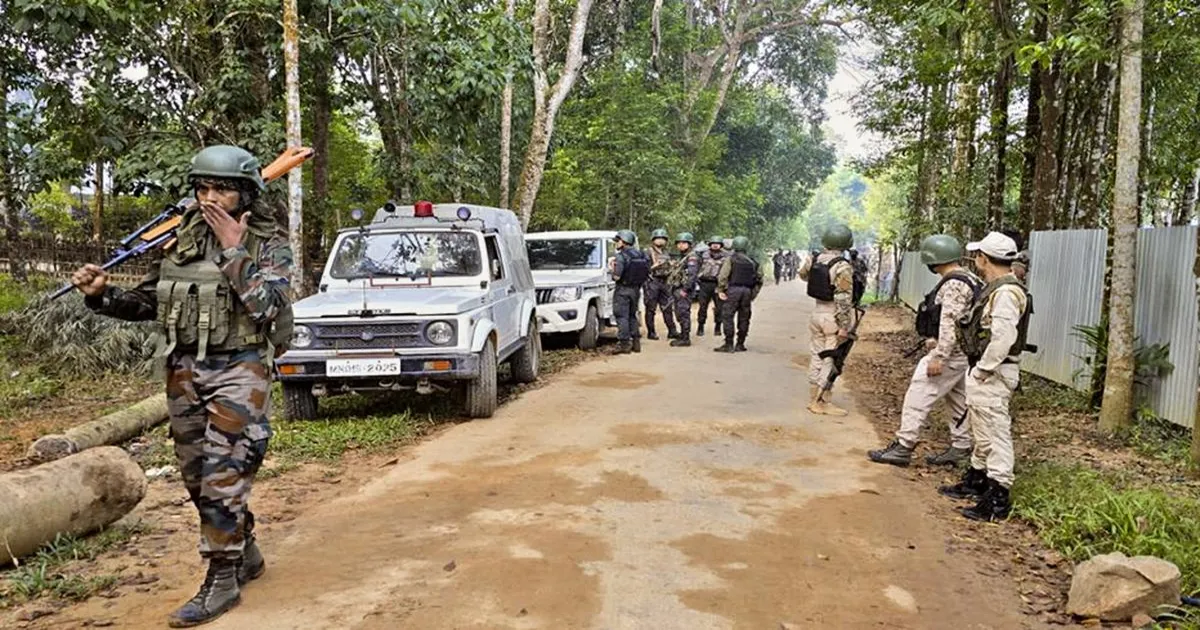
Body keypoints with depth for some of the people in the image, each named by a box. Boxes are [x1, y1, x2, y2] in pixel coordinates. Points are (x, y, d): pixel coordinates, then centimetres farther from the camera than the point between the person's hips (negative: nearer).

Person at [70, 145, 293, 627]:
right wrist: (102, 295, -3)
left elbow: (261, 305, -22)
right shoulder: (184, 240, 7)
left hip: (238, 371, -6)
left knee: (222, 476, -8)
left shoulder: (270, 244, -7)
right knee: (198, 477, 14)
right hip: (185, 371, 6)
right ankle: (245, 553, 32)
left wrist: (234, 249, -21)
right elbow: (148, 302, 14)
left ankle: (222, 580, 5)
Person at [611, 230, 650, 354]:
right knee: (632, 316, 17)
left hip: (623, 290, -7)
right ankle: (636, 342, 18)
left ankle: (624, 343, -2)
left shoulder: (621, 256, -16)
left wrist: (613, 268, -1)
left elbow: (617, 276, -19)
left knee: (622, 317, -1)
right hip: (636, 290, 7)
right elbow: (647, 274, 8)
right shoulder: (641, 255, 6)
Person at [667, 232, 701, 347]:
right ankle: (682, 336, 22)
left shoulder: (692, 257, -11)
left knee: (684, 314, -8)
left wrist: (685, 289, -24)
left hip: (684, 290, -10)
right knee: (680, 315, 14)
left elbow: (692, 274, -21)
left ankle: (685, 339, -4)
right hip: (677, 289, 10)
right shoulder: (682, 257, 20)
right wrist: (673, 289, 18)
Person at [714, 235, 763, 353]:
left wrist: (720, 290, -6)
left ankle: (729, 345, -5)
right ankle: (740, 345, 14)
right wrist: (753, 294, 18)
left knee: (728, 317, -1)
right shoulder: (753, 262, 12)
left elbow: (723, 276, -11)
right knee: (744, 318, 10)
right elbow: (759, 279, 14)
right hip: (747, 291, 4)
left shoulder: (730, 259, -2)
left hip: (733, 290, -4)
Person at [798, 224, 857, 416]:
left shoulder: (814, 260, 0)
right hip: (834, 316, -6)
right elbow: (843, 299, -21)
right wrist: (844, 326, -18)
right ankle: (822, 402, 4)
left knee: (817, 357, 14)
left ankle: (814, 400, 21)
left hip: (817, 312, 7)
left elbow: (803, 274, 22)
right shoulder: (843, 267, -19)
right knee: (831, 360, 1)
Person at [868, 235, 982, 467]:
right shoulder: (968, 280, 13)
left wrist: (938, 357, -26)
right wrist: (935, 341, 24)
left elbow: (950, 323, -26)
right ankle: (960, 447, 25)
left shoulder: (954, 285, -19)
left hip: (951, 354, -11)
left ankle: (903, 447, -6)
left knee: (919, 395, -8)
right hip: (961, 353, 11)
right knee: (958, 400, 16)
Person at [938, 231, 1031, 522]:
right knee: (980, 431, 22)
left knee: (995, 434, -5)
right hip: (982, 373, 11)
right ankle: (976, 480, 37)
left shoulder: (1006, 293, -20)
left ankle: (998, 500, 1)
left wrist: (982, 369, -21)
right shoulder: (995, 288, 13)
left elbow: (1003, 338, -28)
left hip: (992, 376, -11)